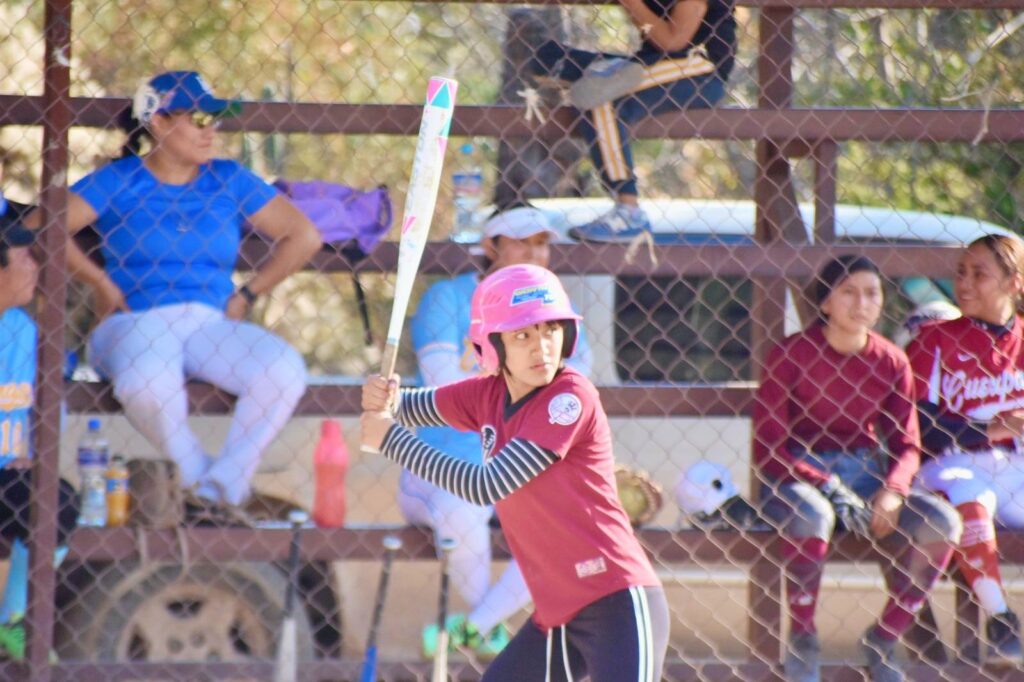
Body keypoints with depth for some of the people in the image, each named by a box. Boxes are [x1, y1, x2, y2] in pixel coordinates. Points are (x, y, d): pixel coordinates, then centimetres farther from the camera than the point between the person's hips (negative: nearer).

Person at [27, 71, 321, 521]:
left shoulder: (230, 181, 14)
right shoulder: (118, 182, 5)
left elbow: (303, 237, 13)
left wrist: (246, 295, 7)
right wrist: (100, 283, -7)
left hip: (213, 325, 3)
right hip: (136, 325, -3)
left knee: (284, 371, -29)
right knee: (146, 383, -41)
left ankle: (222, 486, -21)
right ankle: (198, 480, -17)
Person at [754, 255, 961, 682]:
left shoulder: (891, 362, 3)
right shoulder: (791, 355, -9)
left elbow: (906, 443, 6)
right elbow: (768, 447, -11)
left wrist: (892, 492, -16)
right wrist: (827, 487, -24)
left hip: (866, 474, 4)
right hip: (797, 477, -4)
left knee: (941, 523, -21)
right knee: (811, 516, -40)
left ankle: (882, 641, -6)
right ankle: (801, 643, -21)